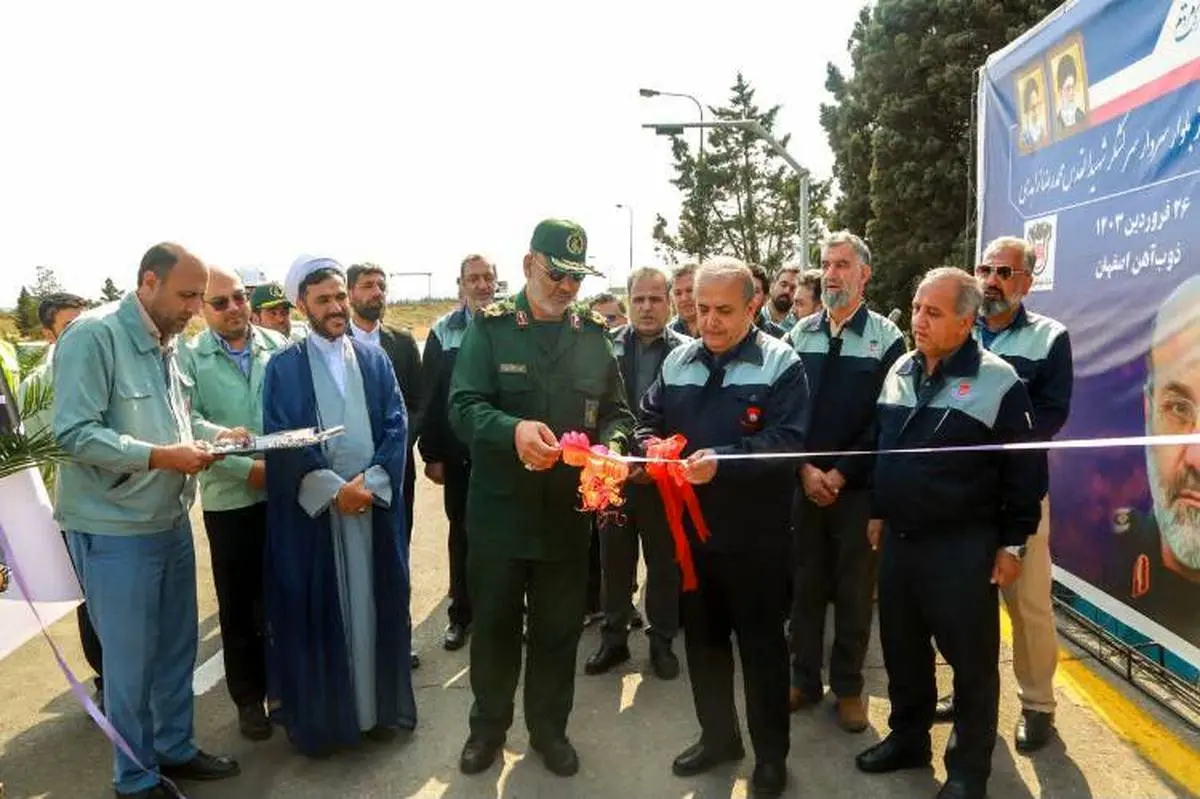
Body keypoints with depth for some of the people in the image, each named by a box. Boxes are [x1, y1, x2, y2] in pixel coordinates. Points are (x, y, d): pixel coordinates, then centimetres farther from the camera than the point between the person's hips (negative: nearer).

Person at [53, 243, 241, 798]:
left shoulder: (166, 343, 8)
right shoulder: (93, 334, -16)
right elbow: (74, 433, -21)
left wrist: (212, 437, -2)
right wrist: (161, 457, -25)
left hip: (171, 521, 8)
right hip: (116, 531, -7)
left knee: (177, 648, 18)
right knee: (130, 660, 8)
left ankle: (175, 749, 37)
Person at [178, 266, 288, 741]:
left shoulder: (279, 347, 4)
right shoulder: (188, 357, -2)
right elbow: (187, 423, -12)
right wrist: (246, 468, -19)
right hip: (229, 497, -1)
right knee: (238, 603, 10)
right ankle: (249, 697, 26)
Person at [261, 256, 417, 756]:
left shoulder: (375, 360, 9)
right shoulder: (283, 368, 1)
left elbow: (397, 424, 1)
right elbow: (280, 441, -7)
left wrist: (371, 481, -13)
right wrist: (333, 489, -16)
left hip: (375, 502, 2)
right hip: (312, 508, -2)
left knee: (375, 603, 10)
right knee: (315, 609, 6)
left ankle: (380, 704, 24)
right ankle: (319, 717, 21)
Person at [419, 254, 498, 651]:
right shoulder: (443, 332, 1)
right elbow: (430, 395, -1)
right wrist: (431, 454, -4)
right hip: (459, 452, 1)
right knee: (461, 533, 12)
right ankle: (461, 613, 26)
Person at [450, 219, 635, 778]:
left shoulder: (594, 334, 4)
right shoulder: (490, 328, -6)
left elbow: (617, 411, 6)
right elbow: (463, 407, -15)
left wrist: (612, 444, -16)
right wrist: (512, 430, -34)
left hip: (569, 512, 3)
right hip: (498, 511, -2)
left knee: (559, 628, 16)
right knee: (494, 624, 14)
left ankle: (549, 728, 37)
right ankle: (488, 726, 37)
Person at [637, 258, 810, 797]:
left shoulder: (781, 363, -9)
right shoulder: (678, 361, 8)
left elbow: (788, 439, -19)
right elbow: (649, 418, 12)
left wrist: (722, 460, -30)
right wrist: (651, 444, -11)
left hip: (756, 534, -5)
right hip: (690, 527, 5)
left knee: (761, 644, 9)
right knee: (702, 638, 18)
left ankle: (771, 754, 27)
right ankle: (717, 736, 38)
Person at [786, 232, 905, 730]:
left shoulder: (886, 338, -2)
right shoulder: (800, 334, 7)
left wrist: (842, 473, -12)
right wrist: (804, 469, -8)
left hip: (858, 486, -2)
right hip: (803, 482, 3)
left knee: (854, 588, 8)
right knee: (805, 583, 10)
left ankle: (848, 686, 24)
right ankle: (804, 679, 26)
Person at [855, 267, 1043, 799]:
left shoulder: (998, 381, -11)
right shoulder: (899, 371, 6)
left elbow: (1026, 470, -8)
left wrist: (1012, 543, -7)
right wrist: (878, 511, 16)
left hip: (963, 546, -5)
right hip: (899, 538, 6)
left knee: (971, 659, 8)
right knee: (902, 647, 17)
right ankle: (908, 738, 37)